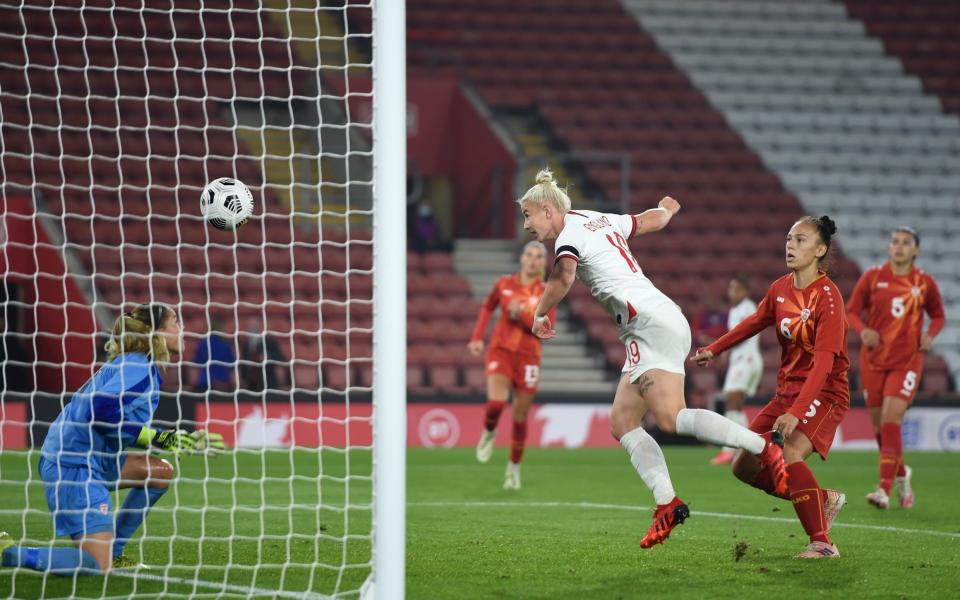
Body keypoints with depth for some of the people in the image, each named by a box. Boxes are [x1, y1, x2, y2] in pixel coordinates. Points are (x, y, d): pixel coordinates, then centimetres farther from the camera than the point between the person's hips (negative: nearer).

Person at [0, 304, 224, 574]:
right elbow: (100, 411, -27)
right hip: (73, 465, -10)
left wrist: (183, 441, 16)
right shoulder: (139, 367, -14)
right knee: (97, 565, -14)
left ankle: (112, 553, 17)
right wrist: (156, 438, -23)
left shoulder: (130, 364, 17)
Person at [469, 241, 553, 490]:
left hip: (528, 356, 0)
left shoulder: (547, 293, -1)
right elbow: (487, 308, 21)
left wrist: (522, 314, -22)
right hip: (501, 350, 0)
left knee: (520, 416, 5)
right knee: (496, 402, -23)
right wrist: (477, 337, 12)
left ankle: (514, 468, 22)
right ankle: (488, 433, 11)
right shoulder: (504, 284, 4)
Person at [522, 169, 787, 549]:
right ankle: (667, 503, -7)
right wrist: (667, 208, 57)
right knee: (622, 422, 4)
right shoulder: (602, 221, 21)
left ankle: (763, 446, -24)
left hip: (652, 321, -10)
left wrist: (540, 314, -10)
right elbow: (653, 219, 34)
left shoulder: (570, 234, -5)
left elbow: (564, 277, -26)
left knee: (669, 417, -23)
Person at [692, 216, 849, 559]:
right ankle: (824, 501, 19)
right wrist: (714, 350, 24)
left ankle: (823, 543, -27)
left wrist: (796, 413, -35)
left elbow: (823, 363, -27)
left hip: (823, 393, -8)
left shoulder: (827, 296, -19)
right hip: (787, 391, 8)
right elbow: (755, 322, 25)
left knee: (788, 454, -32)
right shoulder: (780, 289, 4)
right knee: (744, 467, 6)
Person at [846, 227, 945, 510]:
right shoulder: (872, 277, 1)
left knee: (891, 420, -17)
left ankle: (884, 490, -19)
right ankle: (901, 475, 34)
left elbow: (938, 316, 15)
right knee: (879, 424, 7)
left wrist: (930, 335, -6)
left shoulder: (925, 283, 1)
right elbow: (851, 311, 5)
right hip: (873, 360, 2)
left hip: (907, 361, -2)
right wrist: (863, 330, -16)